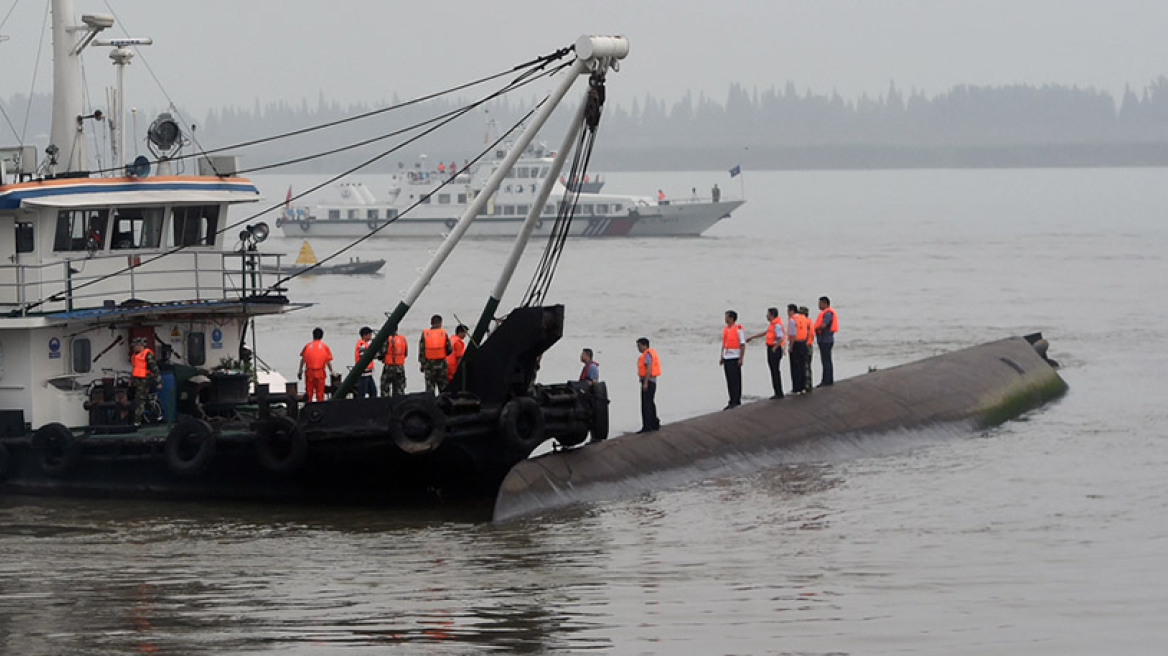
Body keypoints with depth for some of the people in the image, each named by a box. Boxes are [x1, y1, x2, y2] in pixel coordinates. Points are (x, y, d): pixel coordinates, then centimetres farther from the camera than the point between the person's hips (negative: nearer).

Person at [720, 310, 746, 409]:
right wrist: (722, 357, 18)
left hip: (735, 358, -8)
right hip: (726, 358, 8)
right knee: (729, 381, 8)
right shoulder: (725, 328, 14)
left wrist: (741, 359, -16)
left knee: (735, 380, -7)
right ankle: (732, 401, 12)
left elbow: (743, 344, -10)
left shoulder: (738, 329, -9)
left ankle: (735, 401, -5)